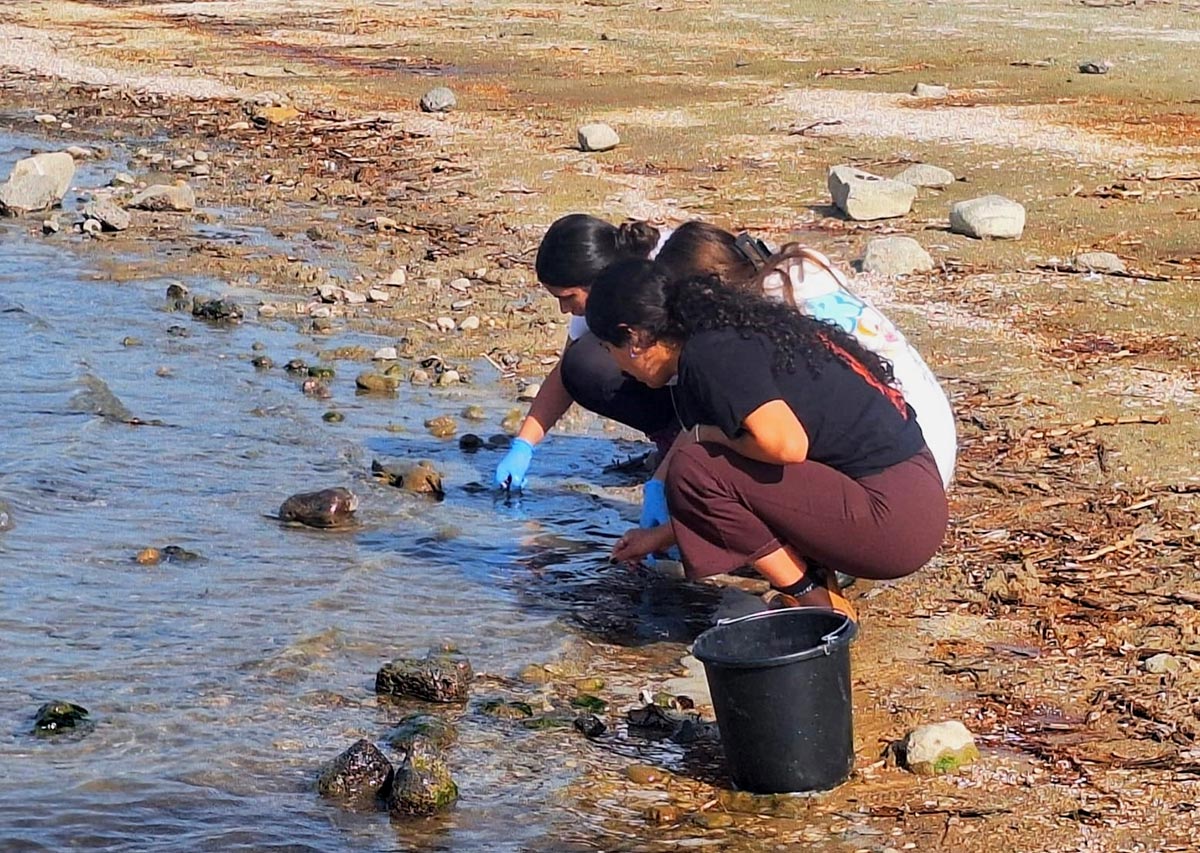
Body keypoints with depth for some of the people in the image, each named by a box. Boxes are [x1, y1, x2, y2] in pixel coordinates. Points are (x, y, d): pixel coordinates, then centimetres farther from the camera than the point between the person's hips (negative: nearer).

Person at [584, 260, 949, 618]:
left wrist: (709, 436, -7)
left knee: (696, 468, -13)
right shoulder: (734, 334, 17)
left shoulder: (707, 355, -13)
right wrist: (659, 537, 38)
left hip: (892, 519, -10)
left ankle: (810, 601, -2)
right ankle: (818, 585, 11)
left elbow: (786, 445, -27)